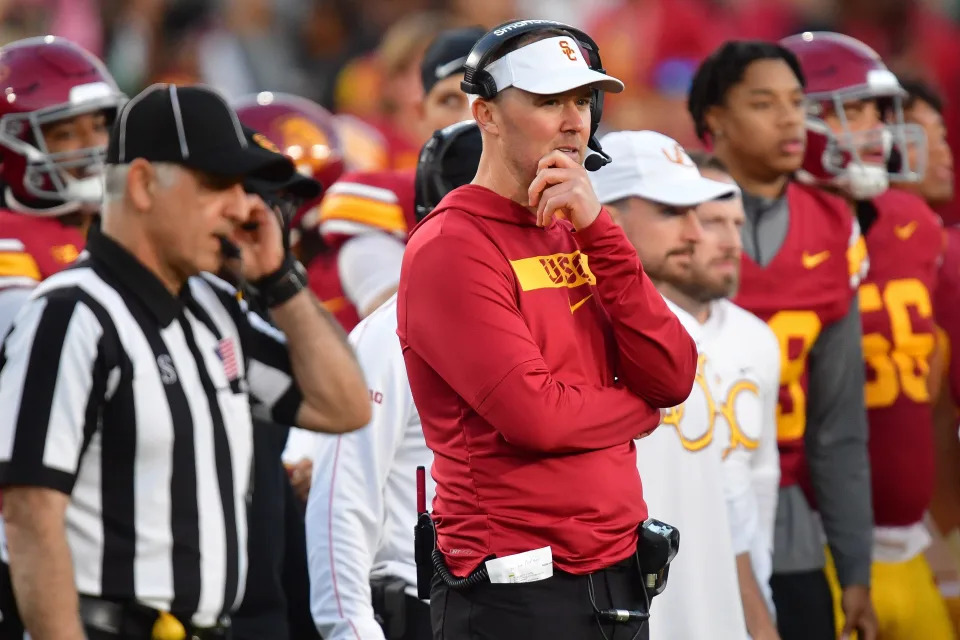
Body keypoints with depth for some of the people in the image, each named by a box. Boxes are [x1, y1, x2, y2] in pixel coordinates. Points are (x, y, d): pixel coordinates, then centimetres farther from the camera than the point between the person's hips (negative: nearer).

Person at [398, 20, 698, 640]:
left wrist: (597, 230, -7)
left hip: (620, 581, 7)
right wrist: (637, 407, 0)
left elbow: (673, 377, 0)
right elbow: (534, 414, -19)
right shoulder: (450, 247, -10)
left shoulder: (579, 239, 14)